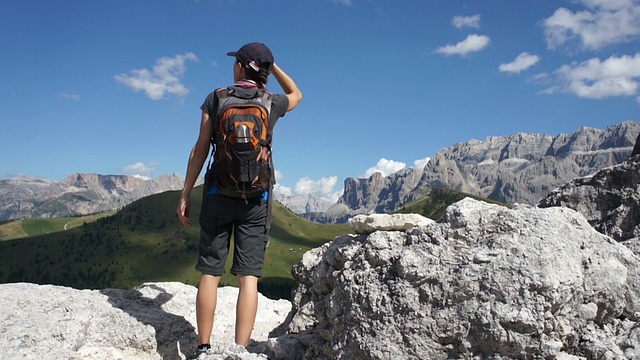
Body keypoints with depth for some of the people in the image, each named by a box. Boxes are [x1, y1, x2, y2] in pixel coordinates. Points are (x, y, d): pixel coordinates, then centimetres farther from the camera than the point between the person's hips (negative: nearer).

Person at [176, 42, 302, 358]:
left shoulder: (216, 98, 2)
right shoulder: (272, 103, 4)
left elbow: (200, 149, 0)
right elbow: (296, 94, 29)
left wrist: (185, 194, 5)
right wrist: (272, 64, 22)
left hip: (218, 194, 0)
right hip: (257, 198, 0)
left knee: (210, 273, 7)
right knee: (248, 276, 1)